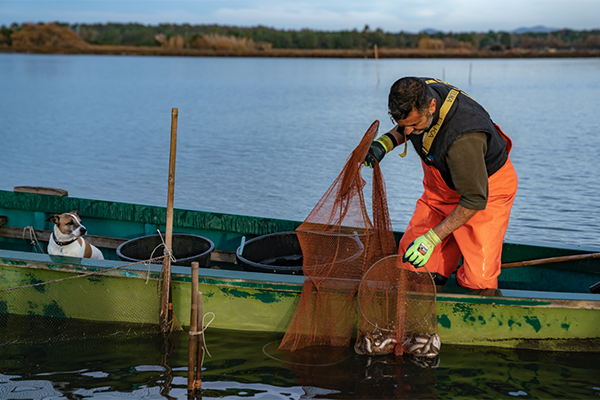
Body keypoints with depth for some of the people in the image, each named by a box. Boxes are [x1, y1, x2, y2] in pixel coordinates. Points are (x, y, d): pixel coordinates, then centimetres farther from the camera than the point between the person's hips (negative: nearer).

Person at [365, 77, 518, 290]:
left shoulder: (463, 136, -40)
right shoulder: (415, 92, -19)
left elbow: (474, 200, -29)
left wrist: (432, 238, -28)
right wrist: (385, 141, -13)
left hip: (487, 188, -6)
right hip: (440, 187, 6)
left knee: (477, 282, -13)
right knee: (408, 261, -2)